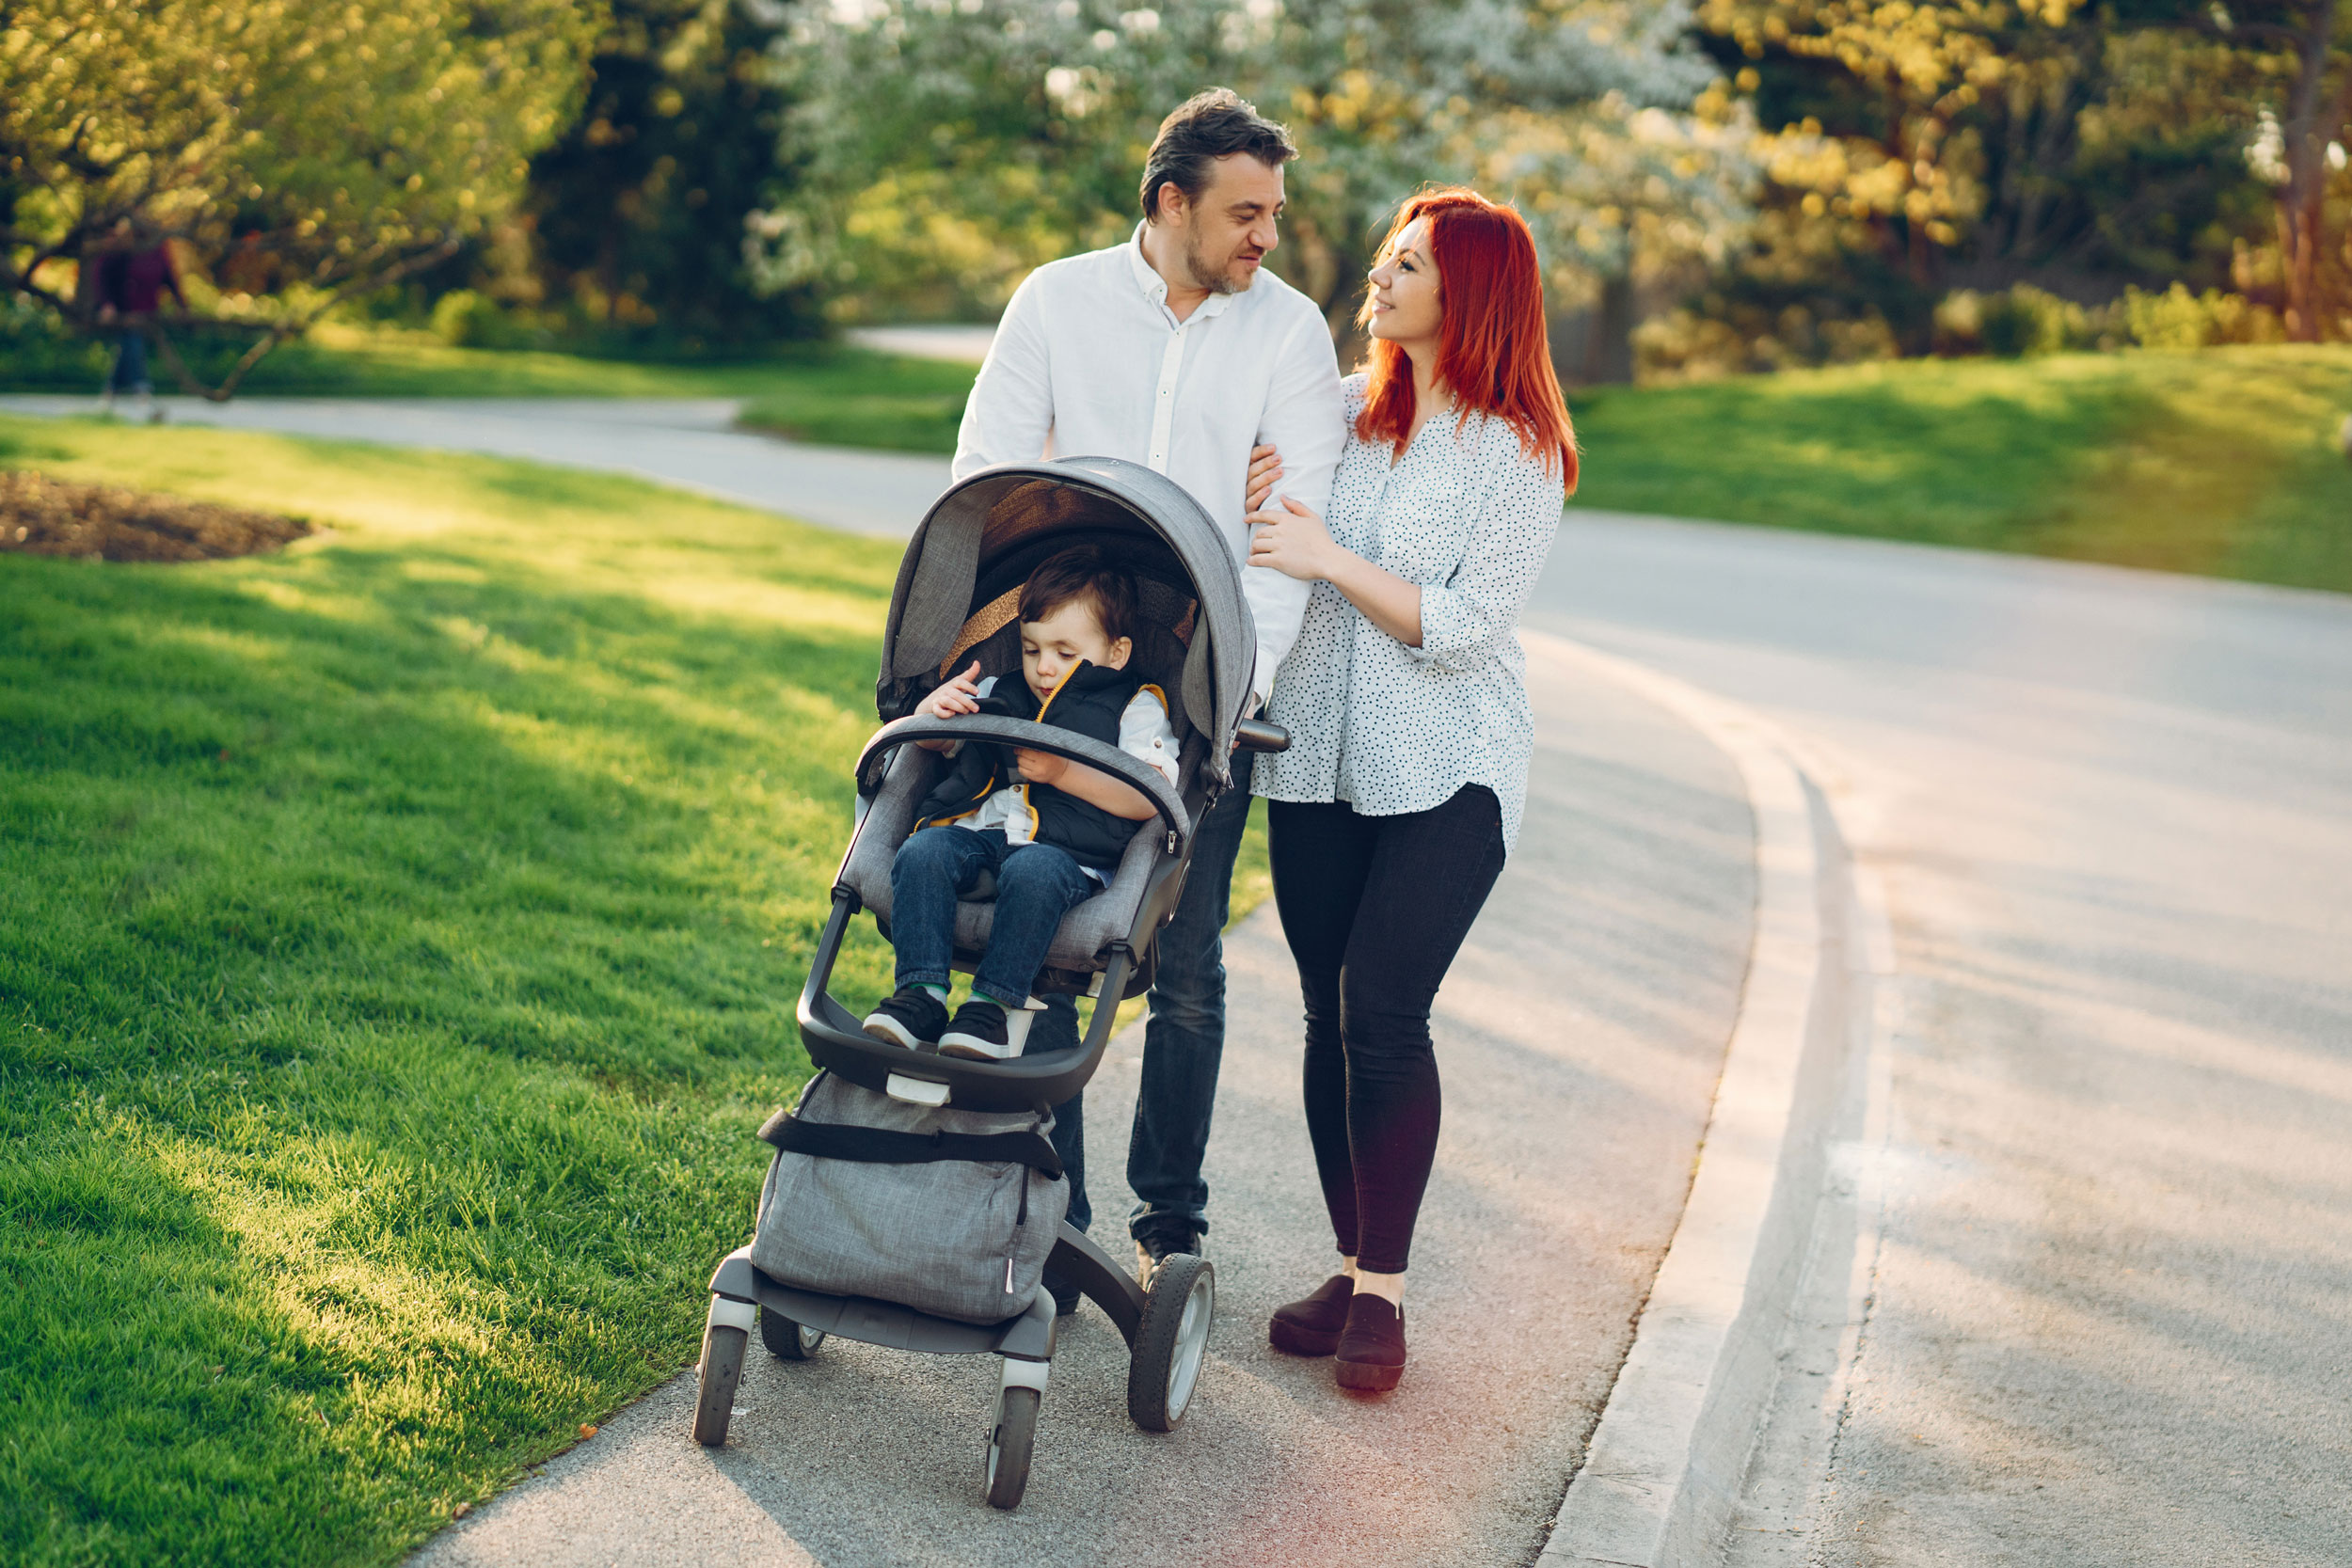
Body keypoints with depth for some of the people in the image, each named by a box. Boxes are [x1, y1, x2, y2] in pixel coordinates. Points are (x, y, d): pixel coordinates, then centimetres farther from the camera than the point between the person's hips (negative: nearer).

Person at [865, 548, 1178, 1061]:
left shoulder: (1135, 708, 13)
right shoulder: (1003, 693, 28)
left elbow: (1151, 798, -3)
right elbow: (930, 739, 29)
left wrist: (1062, 772, -13)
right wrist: (935, 707, 3)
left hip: (1068, 853, -5)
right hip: (977, 832, 5)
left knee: (1033, 871, -39)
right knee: (922, 852, -27)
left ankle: (993, 1004, -37)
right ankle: (921, 991, -31)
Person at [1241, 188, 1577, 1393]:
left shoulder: (1518, 454, -7)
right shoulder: (1341, 409, 8)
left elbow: (1461, 626, -14)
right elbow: (1272, 564, 16)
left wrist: (1332, 561, -19)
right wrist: (1252, 510, -4)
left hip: (1446, 773, -5)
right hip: (1316, 756, 5)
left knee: (1383, 1014, -13)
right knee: (1329, 1016, 6)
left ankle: (1384, 1291, -2)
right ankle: (1354, 1268, 18)